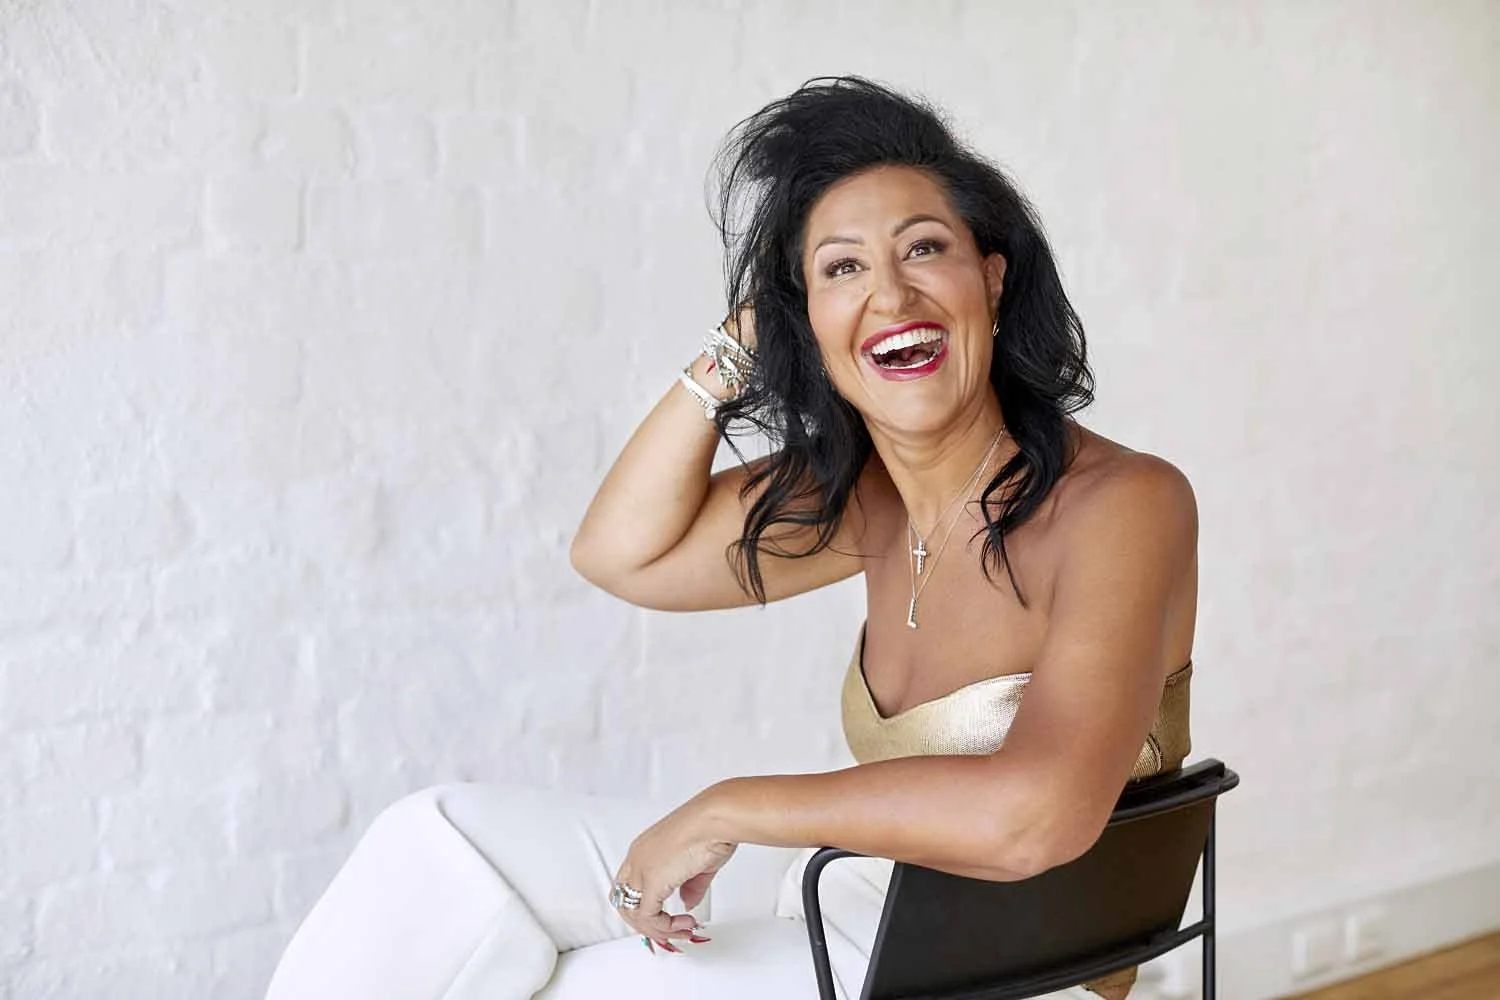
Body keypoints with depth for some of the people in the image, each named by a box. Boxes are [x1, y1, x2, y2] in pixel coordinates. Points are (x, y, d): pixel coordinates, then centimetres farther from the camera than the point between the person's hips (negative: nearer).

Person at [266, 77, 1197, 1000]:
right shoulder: (868, 494, 2)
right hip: (857, 921, 7)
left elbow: (1033, 814, -35)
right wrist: (747, 333, -1)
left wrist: (727, 808, -25)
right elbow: (624, 552, 7)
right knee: (440, 846, -1)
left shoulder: (1121, 502, -21)